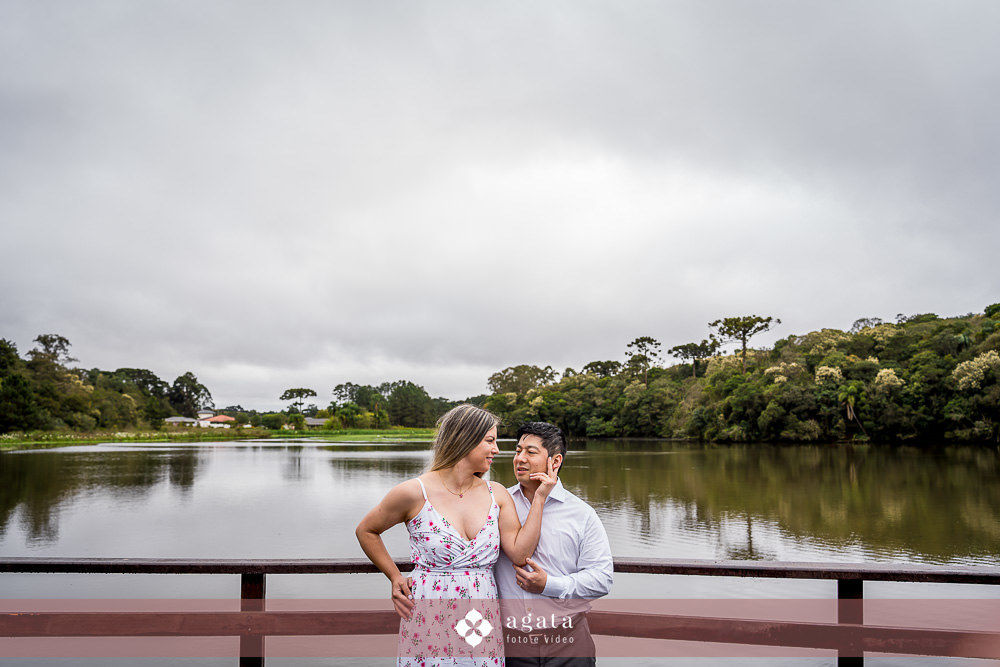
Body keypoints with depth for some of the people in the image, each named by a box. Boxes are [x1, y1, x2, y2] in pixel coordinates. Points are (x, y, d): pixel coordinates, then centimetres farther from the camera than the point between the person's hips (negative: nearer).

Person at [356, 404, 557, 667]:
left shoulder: (497, 494, 5)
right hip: (430, 626, -3)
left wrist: (539, 498, -5)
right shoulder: (415, 492, -8)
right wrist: (395, 578, 4)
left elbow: (520, 553, -5)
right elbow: (366, 530, 6)